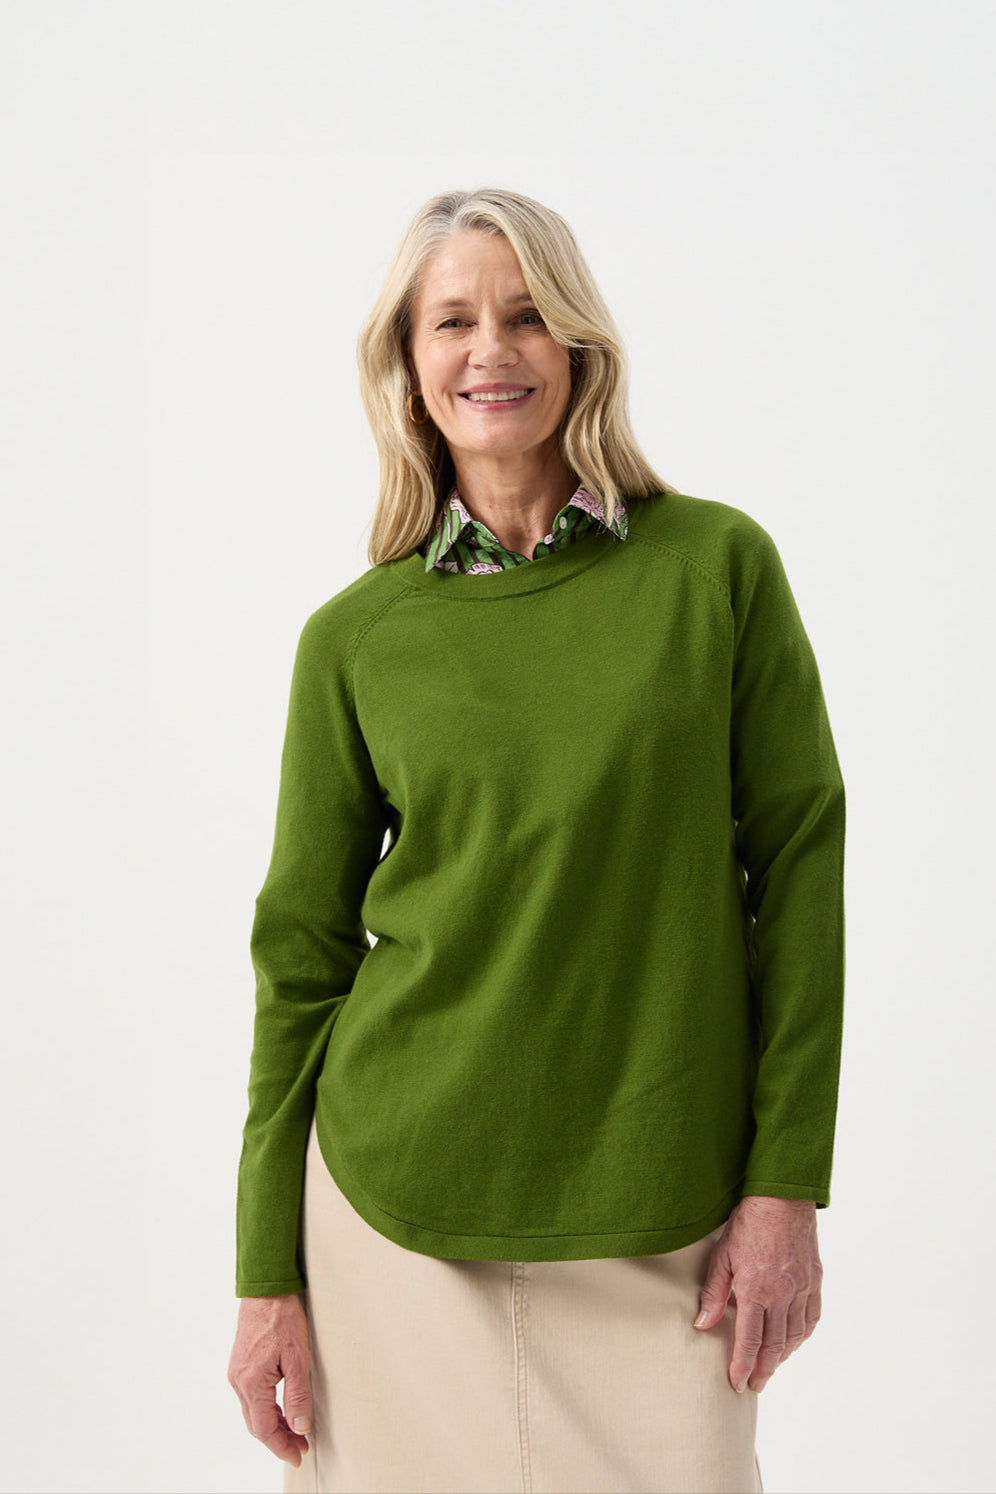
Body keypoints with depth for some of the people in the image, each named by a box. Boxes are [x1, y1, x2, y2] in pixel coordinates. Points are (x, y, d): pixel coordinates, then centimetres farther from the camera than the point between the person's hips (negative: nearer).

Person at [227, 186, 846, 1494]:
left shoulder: (719, 564, -2)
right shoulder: (355, 637, 0)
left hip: (660, 1214, 0)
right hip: (402, 1198, 1)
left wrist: (788, 1185, -5)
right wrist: (267, 1275, 3)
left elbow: (799, 861, -1)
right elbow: (302, 951, 3)